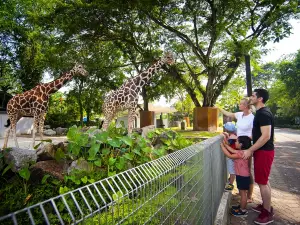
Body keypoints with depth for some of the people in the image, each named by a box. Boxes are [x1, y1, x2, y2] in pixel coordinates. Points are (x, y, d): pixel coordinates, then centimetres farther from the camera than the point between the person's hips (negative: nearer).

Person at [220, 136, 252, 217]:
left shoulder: (241, 153, -24)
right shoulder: (240, 152, 5)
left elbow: (229, 155, -25)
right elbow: (232, 150, 14)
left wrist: (222, 146, -19)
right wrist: (225, 144, 12)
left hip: (243, 177, -10)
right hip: (241, 176, 10)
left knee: (243, 193, 2)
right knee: (242, 193, 21)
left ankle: (243, 211, 13)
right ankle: (241, 206, 36)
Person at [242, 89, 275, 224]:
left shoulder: (263, 113, -20)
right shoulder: (261, 112, 11)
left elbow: (266, 136, -25)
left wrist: (250, 150, -21)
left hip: (264, 152, -10)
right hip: (262, 151, 10)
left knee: (262, 182, 0)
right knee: (264, 181, 19)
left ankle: (268, 214, 14)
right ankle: (265, 206, 33)